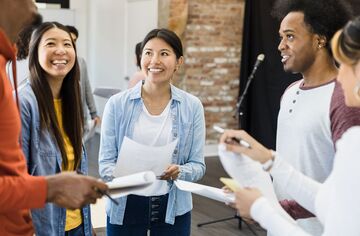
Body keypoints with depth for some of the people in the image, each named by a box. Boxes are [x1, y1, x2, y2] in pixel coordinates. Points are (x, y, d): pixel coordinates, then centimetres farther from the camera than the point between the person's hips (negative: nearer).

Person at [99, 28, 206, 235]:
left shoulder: (192, 106, -4)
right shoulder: (117, 104, -7)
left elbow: (198, 165, -2)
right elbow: (106, 163, -5)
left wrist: (179, 172, -22)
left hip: (173, 208, 1)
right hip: (126, 206, 0)